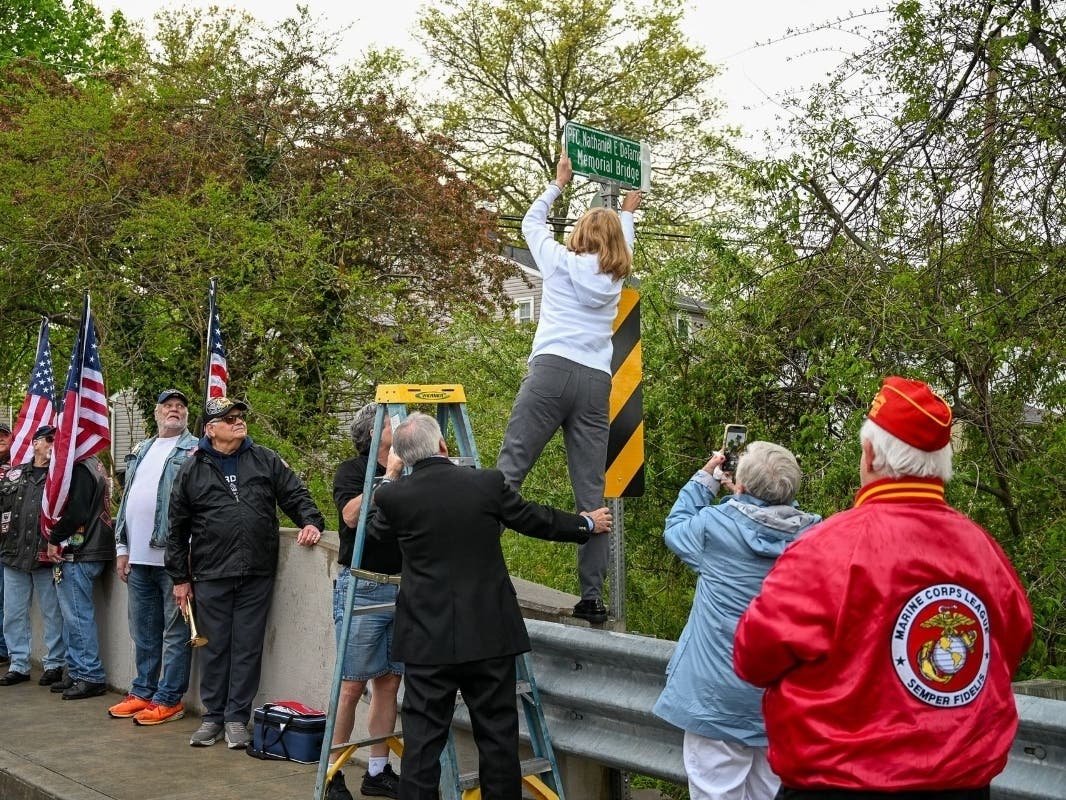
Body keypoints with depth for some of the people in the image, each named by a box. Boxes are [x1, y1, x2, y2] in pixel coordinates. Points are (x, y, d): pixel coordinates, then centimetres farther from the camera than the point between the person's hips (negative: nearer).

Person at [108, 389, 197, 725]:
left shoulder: (196, 451, -4)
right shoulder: (140, 452, 18)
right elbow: (126, 501, 19)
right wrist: (122, 548, 13)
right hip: (139, 558, 7)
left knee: (175, 631, 1)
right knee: (143, 631, 15)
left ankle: (169, 699, 8)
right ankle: (142, 693, 26)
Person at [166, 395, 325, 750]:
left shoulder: (266, 460, 8)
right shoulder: (192, 470, 6)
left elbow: (295, 494, 11)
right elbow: (177, 528, 9)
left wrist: (310, 521, -10)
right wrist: (180, 577, 9)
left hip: (257, 574, 1)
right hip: (211, 575, 0)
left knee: (248, 648, 5)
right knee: (214, 648, 8)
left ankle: (237, 718, 16)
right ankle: (213, 716, 22)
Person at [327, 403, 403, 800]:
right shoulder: (351, 471, -2)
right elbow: (352, 515, -19)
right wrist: (390, 476, -22)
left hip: (405, 589, 5)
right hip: (362, 589, -5)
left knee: (389, 683, 8)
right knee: (352, 684, -2)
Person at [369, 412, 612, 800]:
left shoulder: (394, 495, -6)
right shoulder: (488, 483, -6)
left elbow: (377, 531, 16)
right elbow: (536, 520, 8)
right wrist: (586, 524, 26)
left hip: (428, 639, 0)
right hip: (489, 635, 0)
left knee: (422, 738, 5)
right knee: (498, 735, 10)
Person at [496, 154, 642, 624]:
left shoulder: (560, 261, 10)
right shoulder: (616, 277, 19)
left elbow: (531, 222, 28)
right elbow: (622, 245, 43)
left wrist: (558, 185, 41)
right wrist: (628, 212, 60)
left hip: (552, 370, -3)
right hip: (597, 383, 3)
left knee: (509, 470, -7)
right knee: (591, 491, 1)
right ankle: (593, 597, 0)